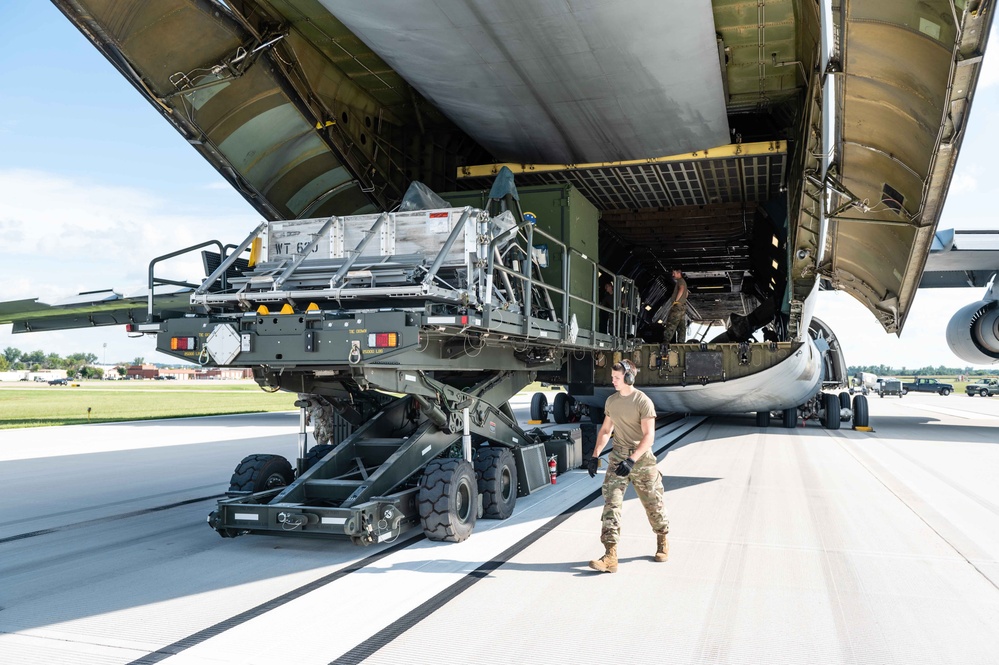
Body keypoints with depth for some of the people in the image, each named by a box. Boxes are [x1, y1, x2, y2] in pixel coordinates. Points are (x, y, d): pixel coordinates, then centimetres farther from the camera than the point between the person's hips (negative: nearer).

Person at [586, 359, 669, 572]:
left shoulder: (643, 401, -12)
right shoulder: (611, 401, 7)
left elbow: (648, 435, -16)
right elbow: (605, 430, 16)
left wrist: (632, 460, -25)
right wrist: (595, 456, 6)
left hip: (641, 458, -4)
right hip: (618, 457, 4)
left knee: (653, 502, 10)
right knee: (611, 502, -8)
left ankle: (662, 541, 37)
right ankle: (610, 556, -11)